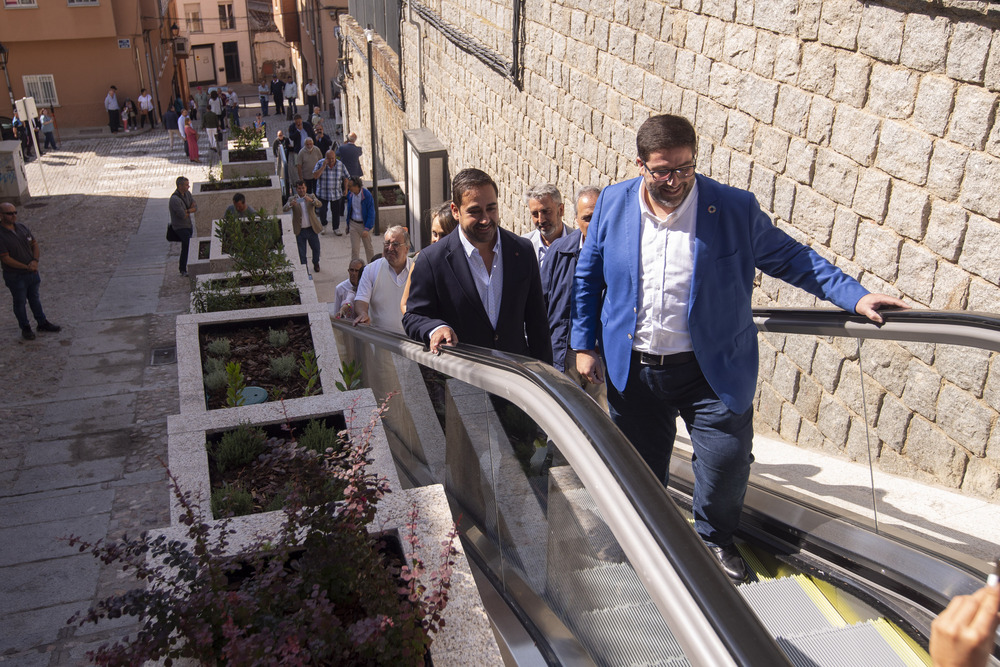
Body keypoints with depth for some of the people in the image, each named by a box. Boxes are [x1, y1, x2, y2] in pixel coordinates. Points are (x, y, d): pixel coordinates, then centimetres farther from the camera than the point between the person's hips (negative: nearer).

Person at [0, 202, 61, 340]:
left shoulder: (22, 228, 0)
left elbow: (35, 245, 7)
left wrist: (35, 261, -11)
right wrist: (26, 267, -21)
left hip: (32, 272, 6)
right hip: (15, 276, -6)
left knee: (35, 298, 19)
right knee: (20, 302, 9)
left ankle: (42, 323, 33)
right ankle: (25, 328, 24)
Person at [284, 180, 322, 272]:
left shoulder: (311, 197, -1)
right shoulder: (292, 199, -5)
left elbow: (319, 204, -19)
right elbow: (284, 209, -19)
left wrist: (311, 200, -40)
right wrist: (290, 204, -41)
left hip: (312, 229, 2)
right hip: (300, 231, -2)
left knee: (316, 248, 17)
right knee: (302, 252, 7)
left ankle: (316, 264, 43)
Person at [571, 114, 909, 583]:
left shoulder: (735, 209, -9)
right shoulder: (613, 204, -3)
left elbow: (791, 258, 0)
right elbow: (587, 276, 7)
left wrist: (854, 296, -10)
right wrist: (583, 344, 5)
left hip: (712, 371, -1)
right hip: (632, 369, 2)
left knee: (727, 459, 0)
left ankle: (714, 539, 32)